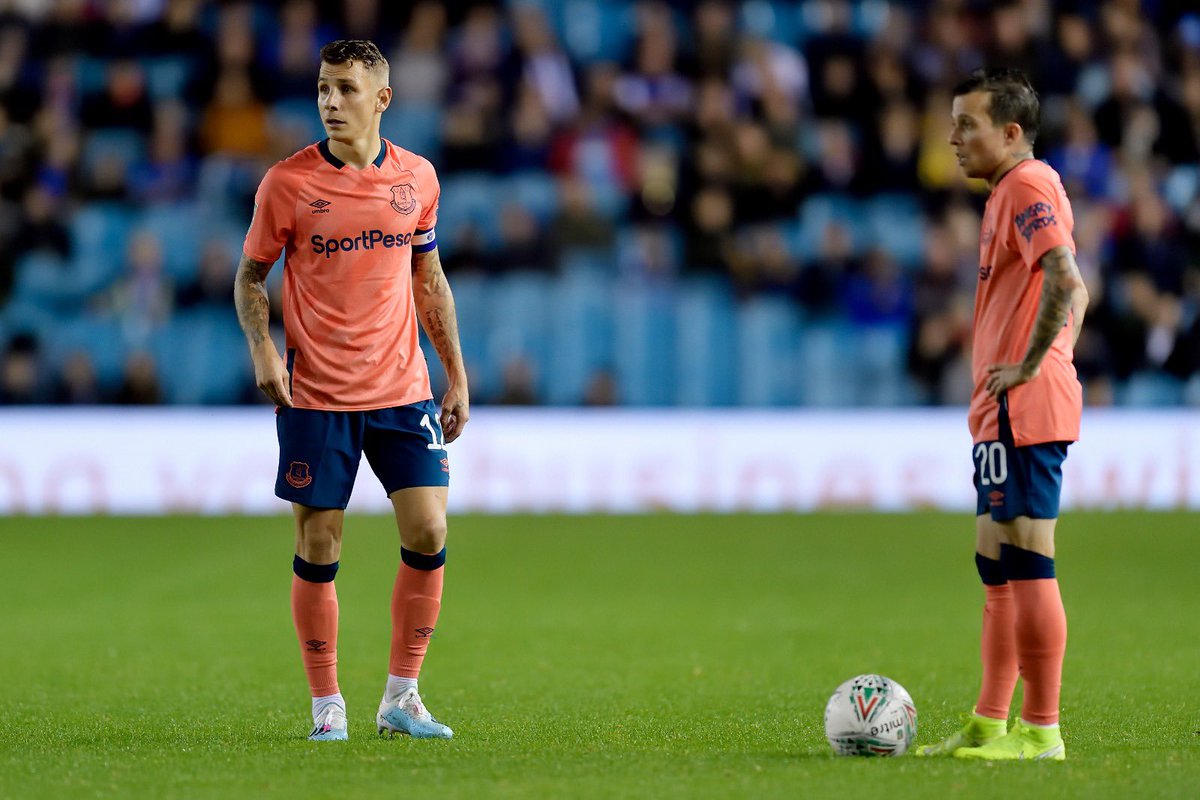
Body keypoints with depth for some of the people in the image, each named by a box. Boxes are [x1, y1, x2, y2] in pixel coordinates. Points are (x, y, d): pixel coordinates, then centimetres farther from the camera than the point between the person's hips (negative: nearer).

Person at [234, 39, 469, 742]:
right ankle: (328, 708, 11)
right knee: (319, 548, 0)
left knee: (428, 534, -5)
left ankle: (401, 698, 9)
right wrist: (262, 349, -14)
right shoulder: (288, 182, -4)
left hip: (403, 390, 2)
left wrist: (457, 378, 13)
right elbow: (251, 275, 4)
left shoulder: (416, 178, 5)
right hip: (314, 394, -2)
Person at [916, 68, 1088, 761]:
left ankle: (1041, 731, -8)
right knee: (998, 567, 13)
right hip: (1006, 411, 11)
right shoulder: (1016, 190, 20)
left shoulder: (1026, 187, -12)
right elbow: (1069, 292, 27)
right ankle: (990, 724, 18)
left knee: (1027, 565, -9)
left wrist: (1029, 365, -20)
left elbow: (1066, 283, -26)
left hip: (1023, 410, -11)